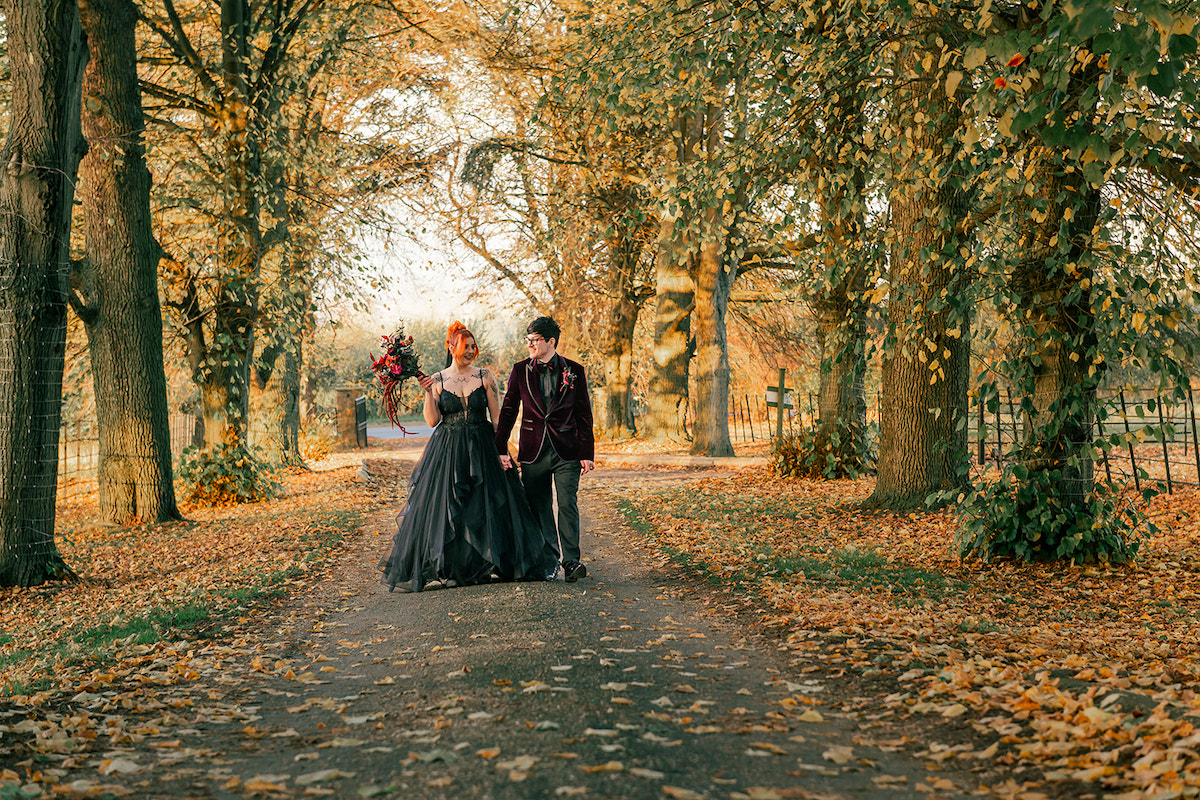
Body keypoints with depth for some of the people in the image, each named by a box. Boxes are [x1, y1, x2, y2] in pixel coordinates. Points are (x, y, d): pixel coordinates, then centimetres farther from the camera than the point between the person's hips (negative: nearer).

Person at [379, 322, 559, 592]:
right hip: (447, 452, 0)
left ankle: (489, 564, 15)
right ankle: (448, 568, 11)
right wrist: (428, 393, -14)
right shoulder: (437, 380, 3)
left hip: (482, 448, 0)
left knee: (487, 506, 1)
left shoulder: (485, 377, 2)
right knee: (444, 506, 0)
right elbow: (432, 420, -2)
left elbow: (497, 418, 2)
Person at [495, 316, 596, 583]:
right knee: (539, 507, 7)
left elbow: (584, 415, 4)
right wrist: (501, 449, 2)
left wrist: (587, 453, 1)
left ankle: (571, 561, -5)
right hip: (533, 451, 2)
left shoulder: (574, 371, 1)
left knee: (568, 504, -9)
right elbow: (508, 411, 7)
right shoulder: (520, 370, 4)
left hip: (566, 451, -2)